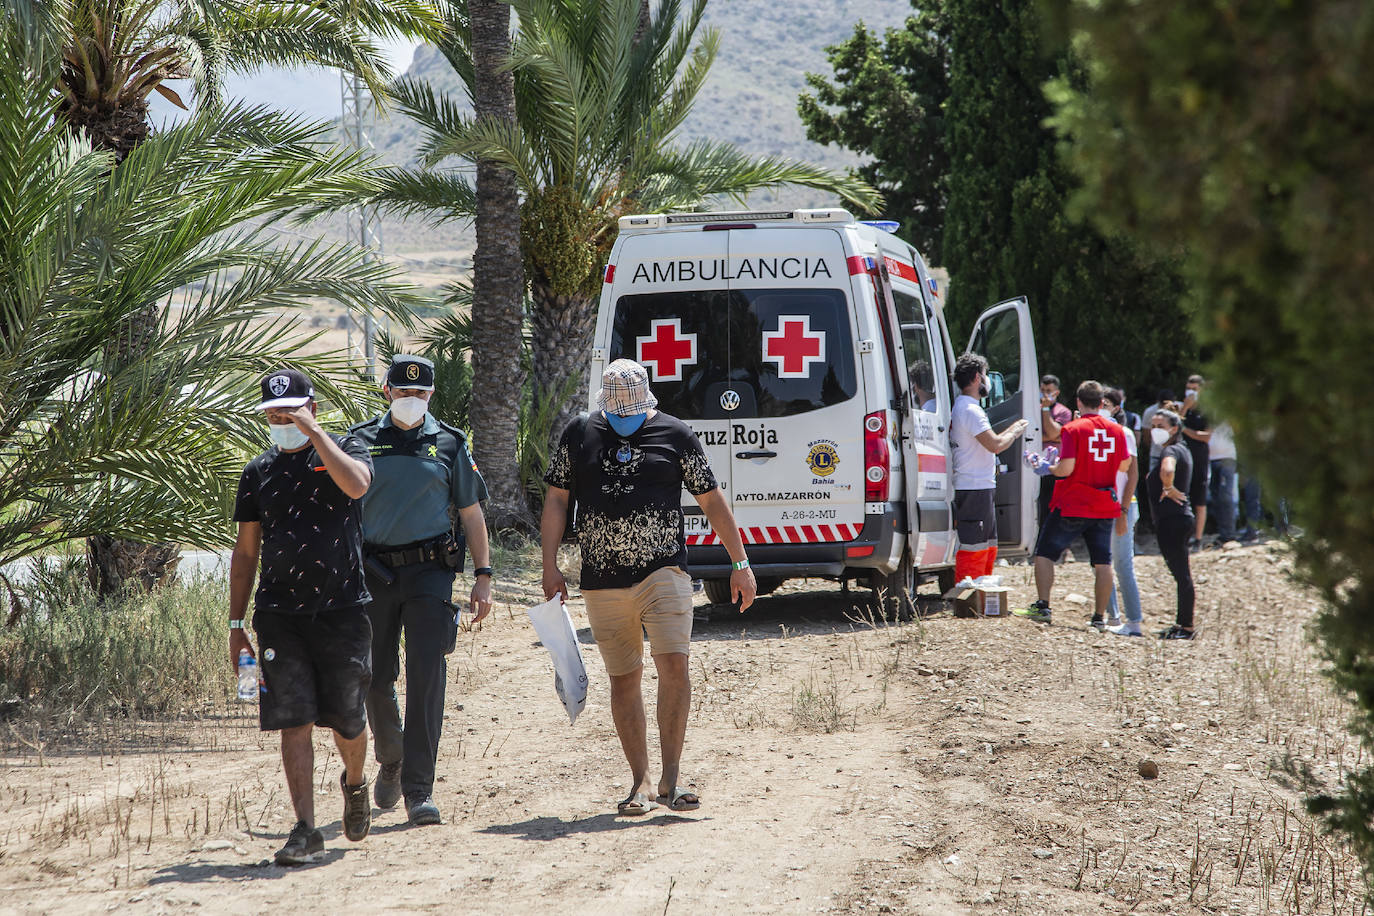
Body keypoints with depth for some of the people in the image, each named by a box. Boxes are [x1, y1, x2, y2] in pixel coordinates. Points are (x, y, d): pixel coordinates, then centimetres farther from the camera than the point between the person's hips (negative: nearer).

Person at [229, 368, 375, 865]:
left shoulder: (345, 450, 3)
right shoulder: (259, 472, 11)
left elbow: (356, 484, -22)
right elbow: (246, 550, 14)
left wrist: (313, 431, -18)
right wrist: (236, 624, 10)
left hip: (342, 609, -2)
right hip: (280, 613, 2)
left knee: (348, 721, 6)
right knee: (293, 721, -6)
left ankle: (354, 783, 38)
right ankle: (306, 830, -6)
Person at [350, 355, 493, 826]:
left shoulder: (449, 444, 8)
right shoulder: (361, 441, 7)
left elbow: (471, 512, 12)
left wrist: (483, 576, 5)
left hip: (429, 572, -1)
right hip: (374, 572, 1)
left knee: (427, 677, -10)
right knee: (374, 678, 4)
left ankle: (419, 788, -10)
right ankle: (390, 758, 32)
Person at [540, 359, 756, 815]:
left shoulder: (675, 435, 5)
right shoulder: (579, 435, 9)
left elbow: (712, 501, 9)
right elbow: (556, 500, 13)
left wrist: (740, 563, 8)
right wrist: (550, 567, 6)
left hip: (663, 572, -2)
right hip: (602, 581, 2)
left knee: (674, 663, -16)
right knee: (623, 678, 4)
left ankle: (671, 776, -11)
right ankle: (640, 782, 10)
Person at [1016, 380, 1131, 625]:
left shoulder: (1073, 430, -12)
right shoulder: (1117, 430, 4)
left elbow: (1066, 468, -18)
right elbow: (1124, 465, 14)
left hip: (1072, 506, -4)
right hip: (1106, 507, 4)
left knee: (1045, 552, 7)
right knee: (1103, 562, 6)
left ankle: (1042, 606, 0)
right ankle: (1099, 616, 4)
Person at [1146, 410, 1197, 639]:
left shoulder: (1170, 450, -15)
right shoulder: (1183, 449, 15)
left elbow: (1167, 470, -39)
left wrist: (1168, 489, -21)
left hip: (1172, 519, -11)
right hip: (1180, 517, 11)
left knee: (1180, 572, -6)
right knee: (1180, 570, 15)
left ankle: (1186, 627, -3)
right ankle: (1182, 623, 23)